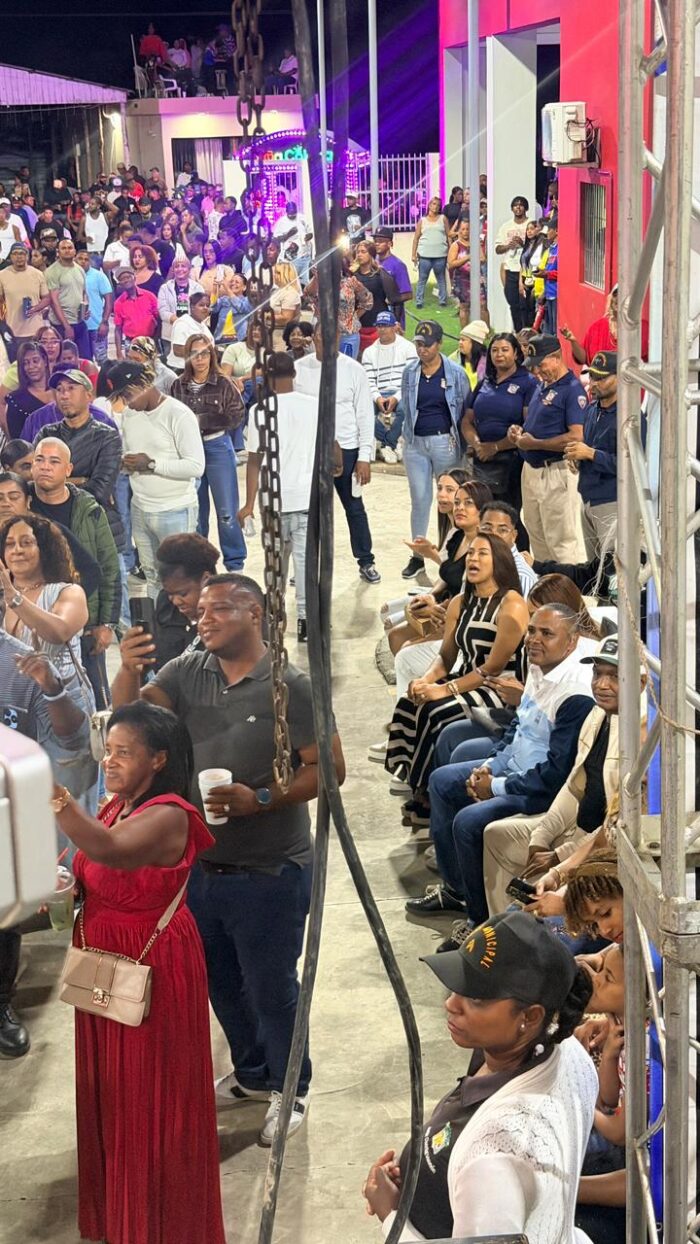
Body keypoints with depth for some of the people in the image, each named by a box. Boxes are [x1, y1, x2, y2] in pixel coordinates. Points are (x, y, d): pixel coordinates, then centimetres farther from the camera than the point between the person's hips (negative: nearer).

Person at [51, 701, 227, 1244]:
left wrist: (52, 792, -51)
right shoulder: (115, 807, 4)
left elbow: (110, 851, -43)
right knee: (109, 1088, 20)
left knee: (152, 1093, 6)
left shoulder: (169, 817, -23)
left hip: (153, 970, -8)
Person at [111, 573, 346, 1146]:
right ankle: (251, 1073, 43)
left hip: (270, 872, -5)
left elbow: (329, 767, -13)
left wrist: (260, 799, -23)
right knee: (220, 982, 21)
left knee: (272, 988, 7)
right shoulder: (187, 672, 1)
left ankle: (291, 1089, 29)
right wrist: (128, 671, -23)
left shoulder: (290, 686, -13)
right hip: (202, 864, 6)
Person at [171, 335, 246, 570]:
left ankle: (235, 564, 12)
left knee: (227, 510, 1)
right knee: (195, 510, 11)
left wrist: (203, 420, -13)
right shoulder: (179, 386, 2)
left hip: (218, 447, -2)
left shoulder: (223, 384, -4)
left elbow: (237, 416, -8)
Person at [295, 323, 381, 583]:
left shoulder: (354, 370, -4)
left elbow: (365, 414, -2)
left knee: (355, 507, 10)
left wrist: (364, 457, -6)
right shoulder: (299, 369, -2)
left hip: (346, 449, -1)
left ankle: (366, 561, 22)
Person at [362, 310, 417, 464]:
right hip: (379, 395, 3)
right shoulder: (369, 352, 15)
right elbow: (368, 381, 5)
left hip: (401, 394, -3)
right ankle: (391, 444, -11)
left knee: (404, 408, -38)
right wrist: (377, 398, -17)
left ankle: (387, 443, -13)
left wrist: (396, 397, -19)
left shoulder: (408, 347, 5)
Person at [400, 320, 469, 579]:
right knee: (419, 499, 4)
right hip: (416, 443, 2)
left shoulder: (455, 373, -4)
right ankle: (417, 555, 11)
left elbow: (464, 409, 0)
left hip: (444, 442, -2)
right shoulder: (410, 372, 5)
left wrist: (458, 440, -3)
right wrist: (409, 431, 9)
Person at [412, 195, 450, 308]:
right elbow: (416, 238, 9)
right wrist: (413, 254, 3)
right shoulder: (422, 220, 10)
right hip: (425, 255, 0)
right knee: (422, 279, 1)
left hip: (440, 255, 0)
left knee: (441, 279, 6)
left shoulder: (443, 219, 10)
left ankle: (442, 300, 12)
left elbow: (448, 236, 8)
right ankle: (419, 302, 4)